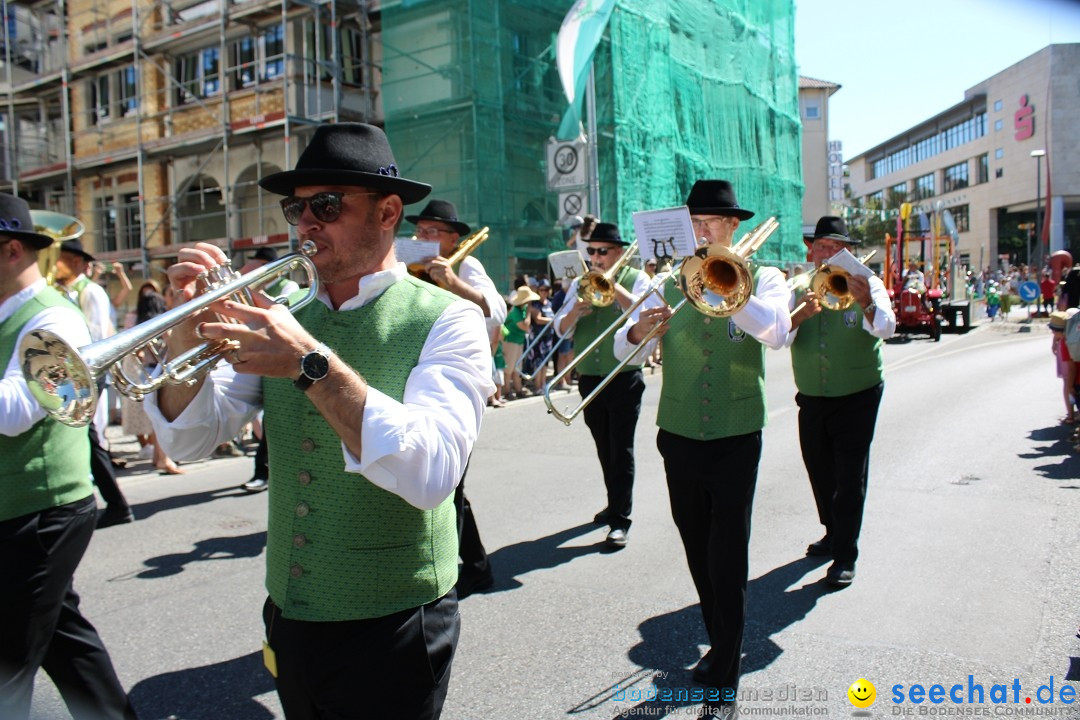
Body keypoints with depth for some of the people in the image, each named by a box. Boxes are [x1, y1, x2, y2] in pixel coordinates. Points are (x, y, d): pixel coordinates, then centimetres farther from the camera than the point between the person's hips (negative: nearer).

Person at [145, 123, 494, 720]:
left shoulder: (444, 319, -12)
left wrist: (311, 363, -30)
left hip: (388, 630, -5)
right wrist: (188, 325, -14)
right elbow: (189, 439, 1)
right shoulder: (286, 320, 4)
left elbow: (430, 474, -27)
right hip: (288, 618, 5)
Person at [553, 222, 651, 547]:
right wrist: (575, 311, -16)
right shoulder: (580, 283, 11)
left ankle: (621, 519, 1)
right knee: (604, 447, 15)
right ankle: (615, 502, 31)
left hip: (624, 378, -4)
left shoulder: (636, 279, 0)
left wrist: (613, 285, -21)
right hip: (589, 378, 5)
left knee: (621, 448, -4)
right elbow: (560, 328, 5)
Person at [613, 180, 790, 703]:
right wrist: (639, 330, -24)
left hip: (736, 437, -3)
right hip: (679, 435, 3)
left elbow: (777, 332, -19)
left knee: (728, 555, -2)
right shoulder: (669, 282, 7)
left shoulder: (762, 278, 3)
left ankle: (725, 672, 11)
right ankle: (721, 643, 34)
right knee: (698, 551, 14)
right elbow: (623, 349, -2)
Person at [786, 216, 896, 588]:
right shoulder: (800, 289, 6)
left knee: (850, 475, -5)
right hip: (811, 399, 4)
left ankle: (845, 556, 3)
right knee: (820, 471, 15)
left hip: (856, 397, -4)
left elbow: (887, 328, -19)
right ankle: (833, 533, 36)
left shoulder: (867, 284, -2)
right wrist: (801, 315, -26)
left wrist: (866, 303, -40)